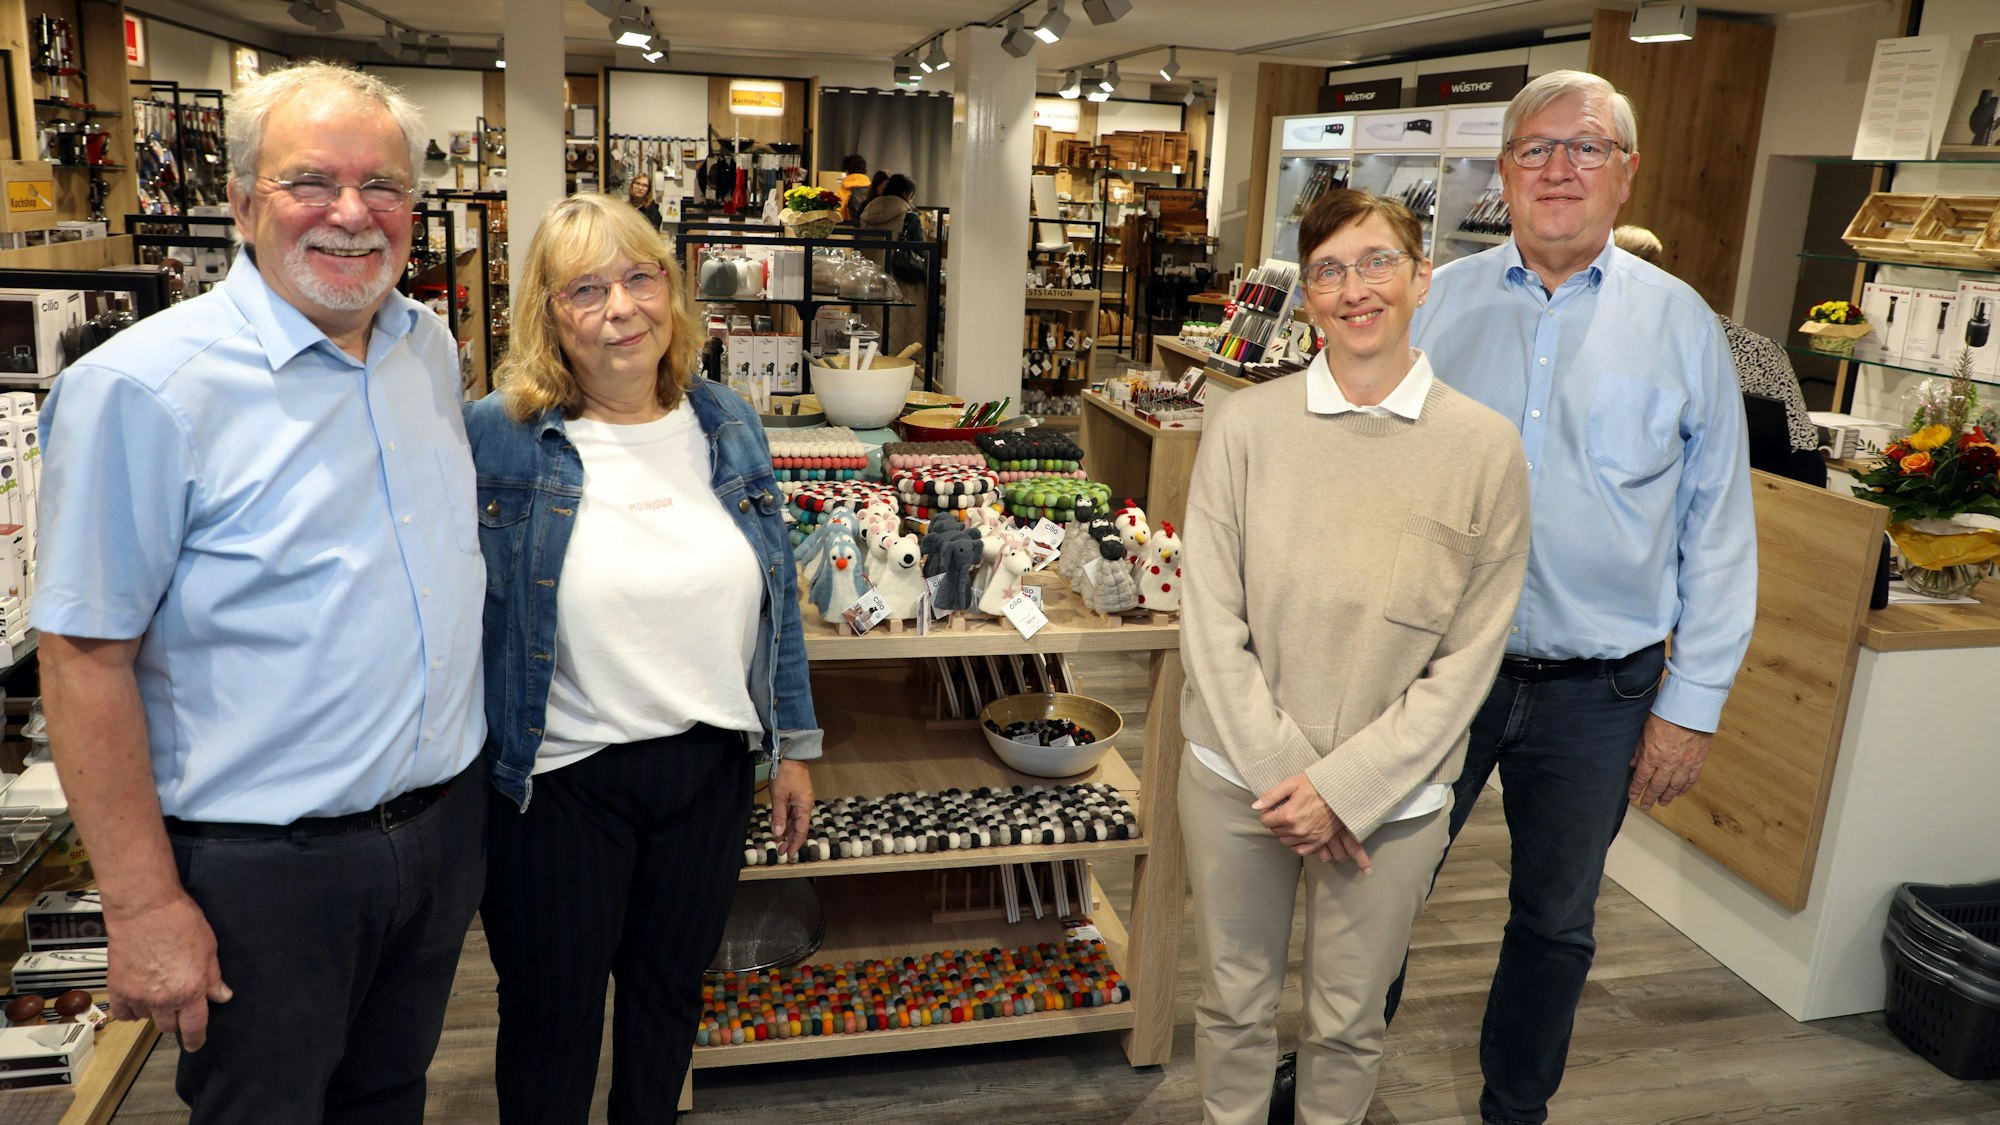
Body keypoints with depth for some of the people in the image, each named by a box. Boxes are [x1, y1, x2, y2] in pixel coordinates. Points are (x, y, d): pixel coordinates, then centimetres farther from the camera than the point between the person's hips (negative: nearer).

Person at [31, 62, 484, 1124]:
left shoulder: (431, 345, 3)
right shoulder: (140, 386, -17)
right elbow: (85, 658, -15)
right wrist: (145, 907, -15)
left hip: (445, 825, 6)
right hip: (262, 867, -5)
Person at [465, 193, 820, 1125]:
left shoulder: (728, 427, 1)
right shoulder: (497, 437, -11)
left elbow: (775, 595, 8)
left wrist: (794, 745, 10)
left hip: (711, 769, 4)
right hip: (559, 784, -3)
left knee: (668, 993, 23)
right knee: (550, 1022, 15)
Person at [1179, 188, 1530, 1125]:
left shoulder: (1486, 448, -7)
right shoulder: (1245, 424, -6)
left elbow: (1469, 655, -6)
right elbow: (1211, 622, -7)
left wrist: (1348, 786, -12)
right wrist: (1284, 773, -12)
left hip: (1389, 795, 0)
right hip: (1238, 778, 1)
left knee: (1347, 1021, 18)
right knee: (1233, 1003, 18)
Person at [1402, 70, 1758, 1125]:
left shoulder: (1682, 326, -1)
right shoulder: (1438, 301, 1)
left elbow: (1719, 531, 1)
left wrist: (1693, 703, -2)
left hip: (1598, 690, 0)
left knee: (1555, 922, 16)